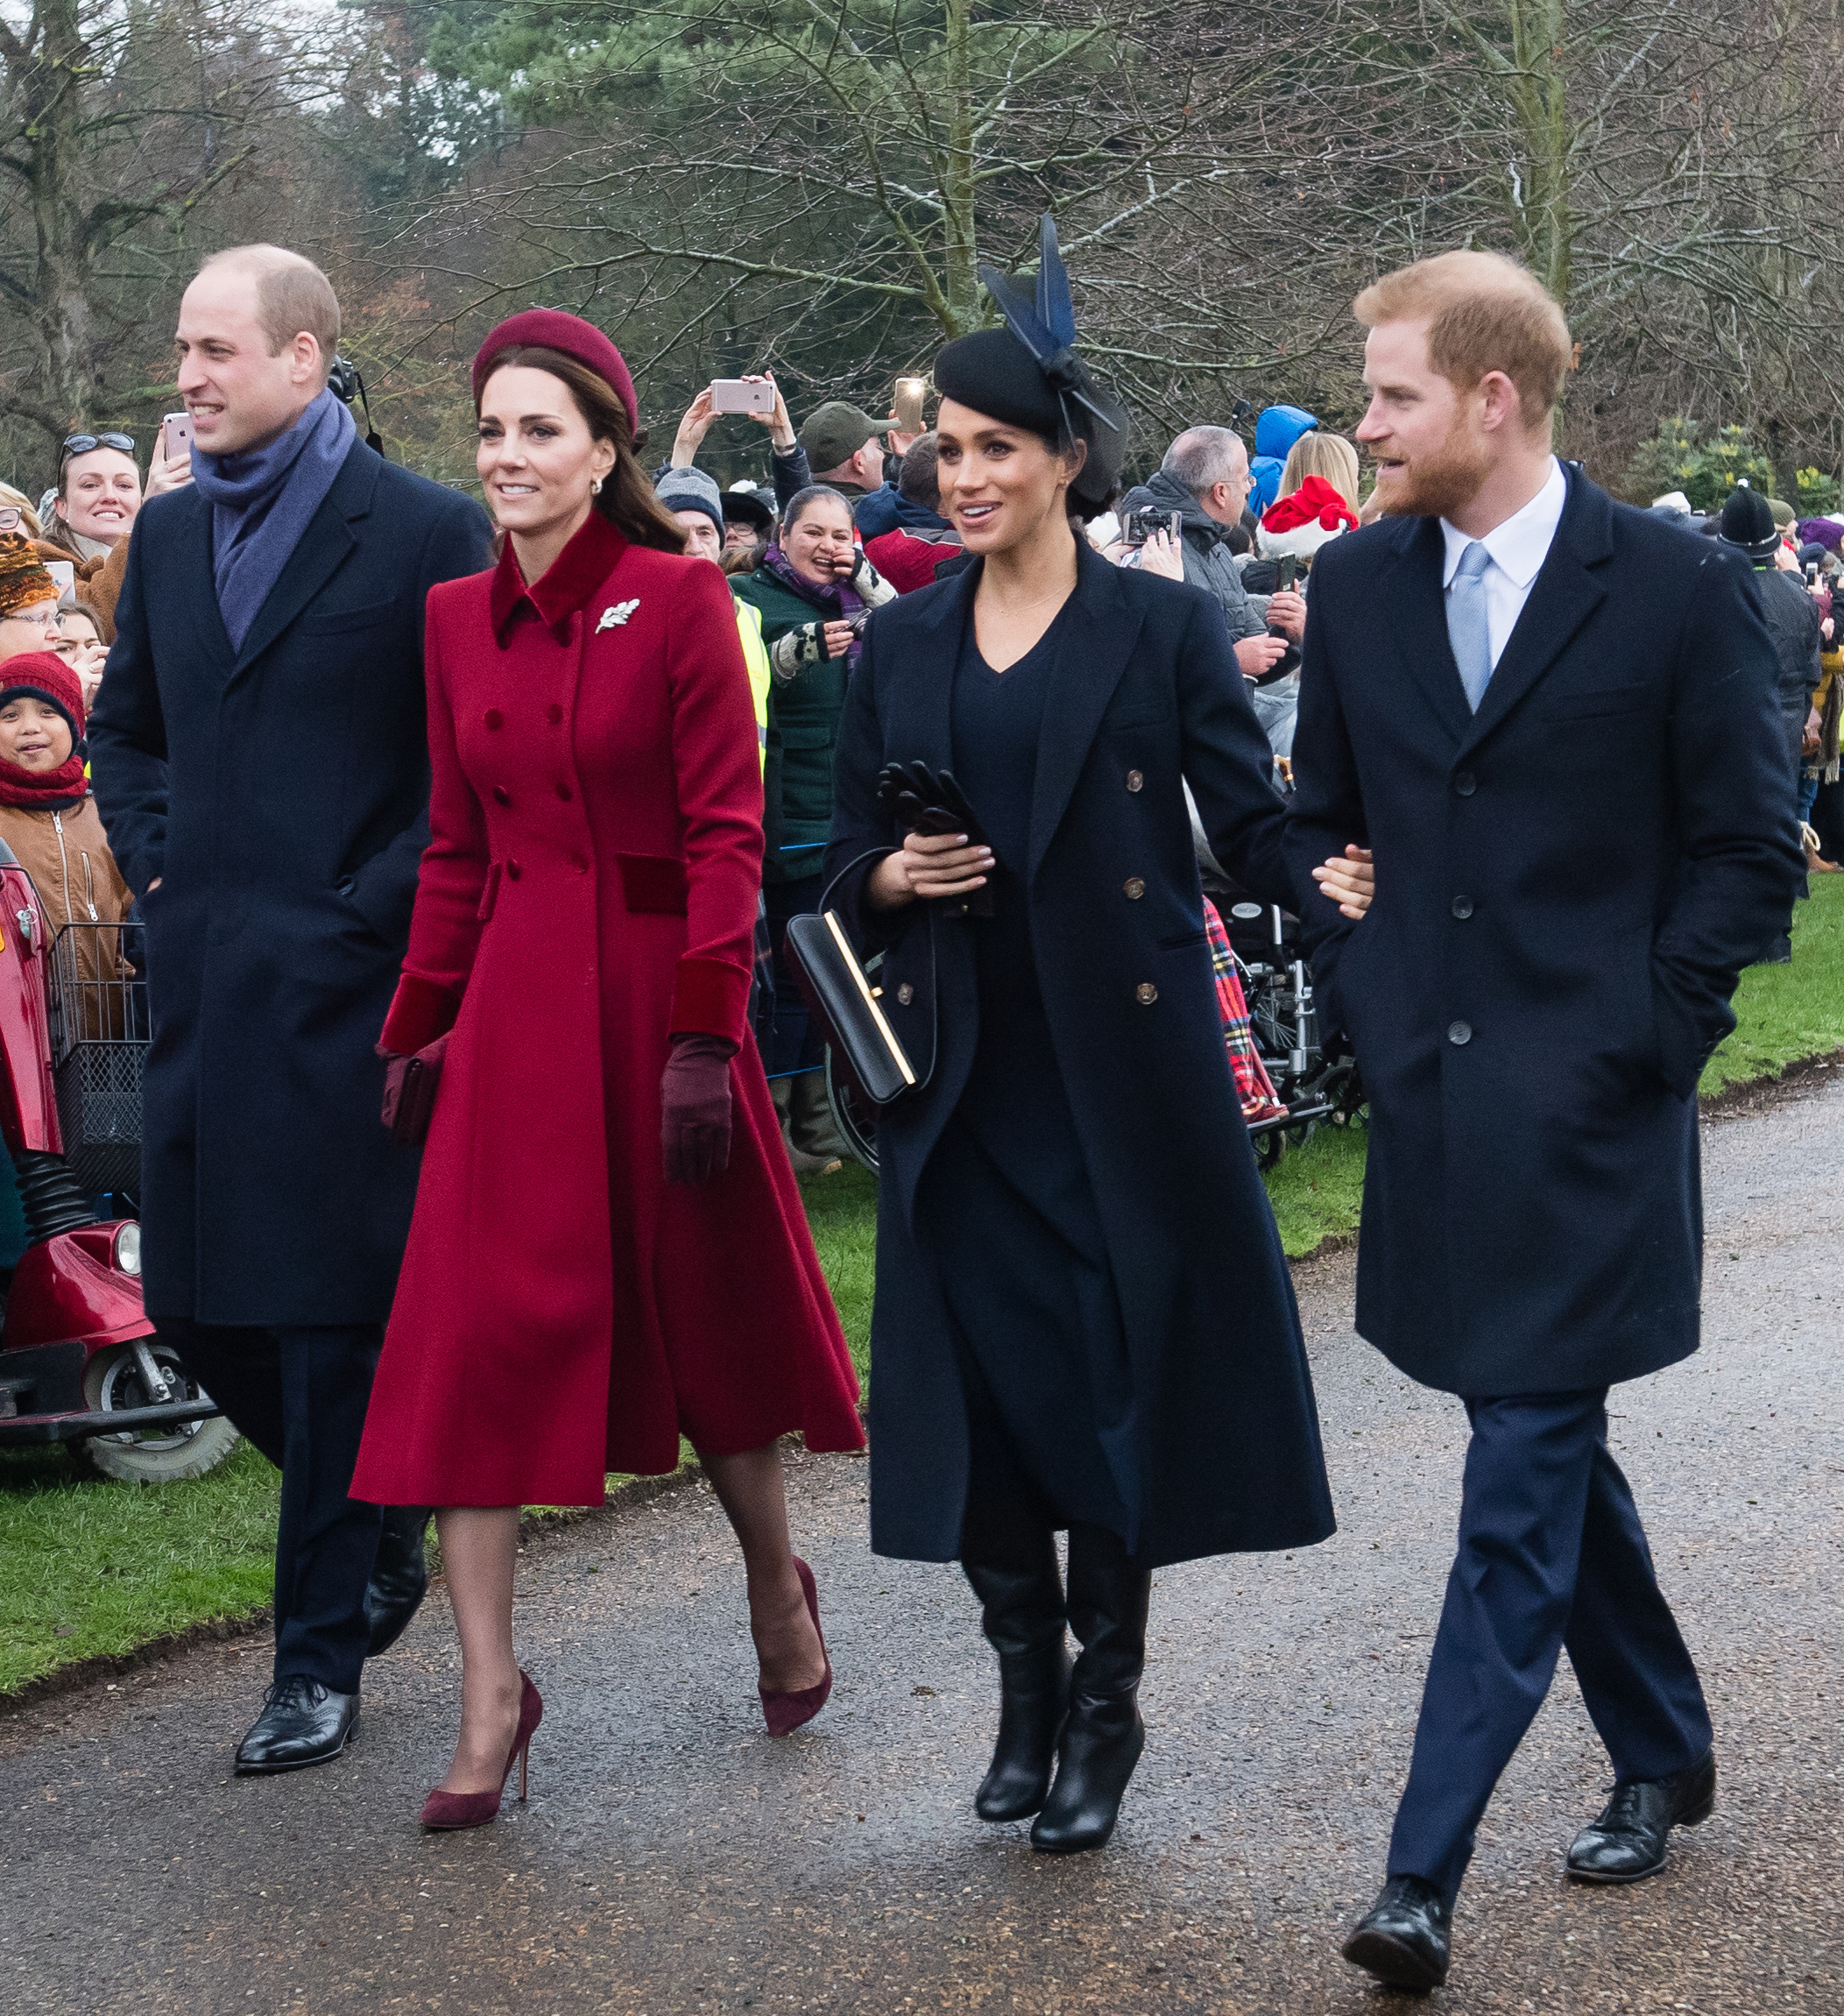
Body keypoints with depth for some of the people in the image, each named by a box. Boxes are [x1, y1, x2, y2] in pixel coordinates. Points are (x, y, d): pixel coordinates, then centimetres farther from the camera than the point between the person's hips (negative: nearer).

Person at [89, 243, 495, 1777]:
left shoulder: (427, 533, -6)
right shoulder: (170, 533, 13)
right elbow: (124, 725, 24)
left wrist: (377, 902, -12)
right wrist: (156, 862, 9)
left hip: (350, 987, -6)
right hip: (204, 985, 7)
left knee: (332, 1316, -1)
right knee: (198, 1300, 9)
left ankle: (323, 1651, 11)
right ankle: (380, 1520, 33)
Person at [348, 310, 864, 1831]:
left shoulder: (679, 598, -7)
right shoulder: (459, 620, 8)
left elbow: (726, 831, -9)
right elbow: (458, 850, 13)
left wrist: (703, 1035, -15)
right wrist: (413, 1032, 10)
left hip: (657, 992, -4)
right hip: (515, 1007, 4)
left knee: (702, 1313, 11)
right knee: (477, 1333, -4)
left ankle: (778, 1587, 37)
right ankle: (492, 1694, 2)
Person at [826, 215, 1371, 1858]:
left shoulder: (1161, 626, -1)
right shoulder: (905, 643, 9)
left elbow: (1252, 821, -4)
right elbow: (849, 853, 14)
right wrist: (891, 879, -8)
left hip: (1120, 1064, -3)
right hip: (963, 1072, 3)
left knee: (1117, 1366, 0)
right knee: (977, 1380, 3)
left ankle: (1105, 1712, 13)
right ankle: (1026, 1687, 21)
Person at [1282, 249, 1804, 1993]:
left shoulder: (1678, 588, -7)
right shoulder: (1356, 582, 6)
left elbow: (1749, 847, -3)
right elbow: (1321, 816, 17)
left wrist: (1641, 1038, -10)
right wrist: (1360, 1001, 6)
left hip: (1586, 1110, -5)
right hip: (1433, 1092, 6)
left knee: (1524, 1473, -7)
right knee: (1549, 1453, 16)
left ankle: (1424, 1876, -7)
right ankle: (1662, 1755, 35)